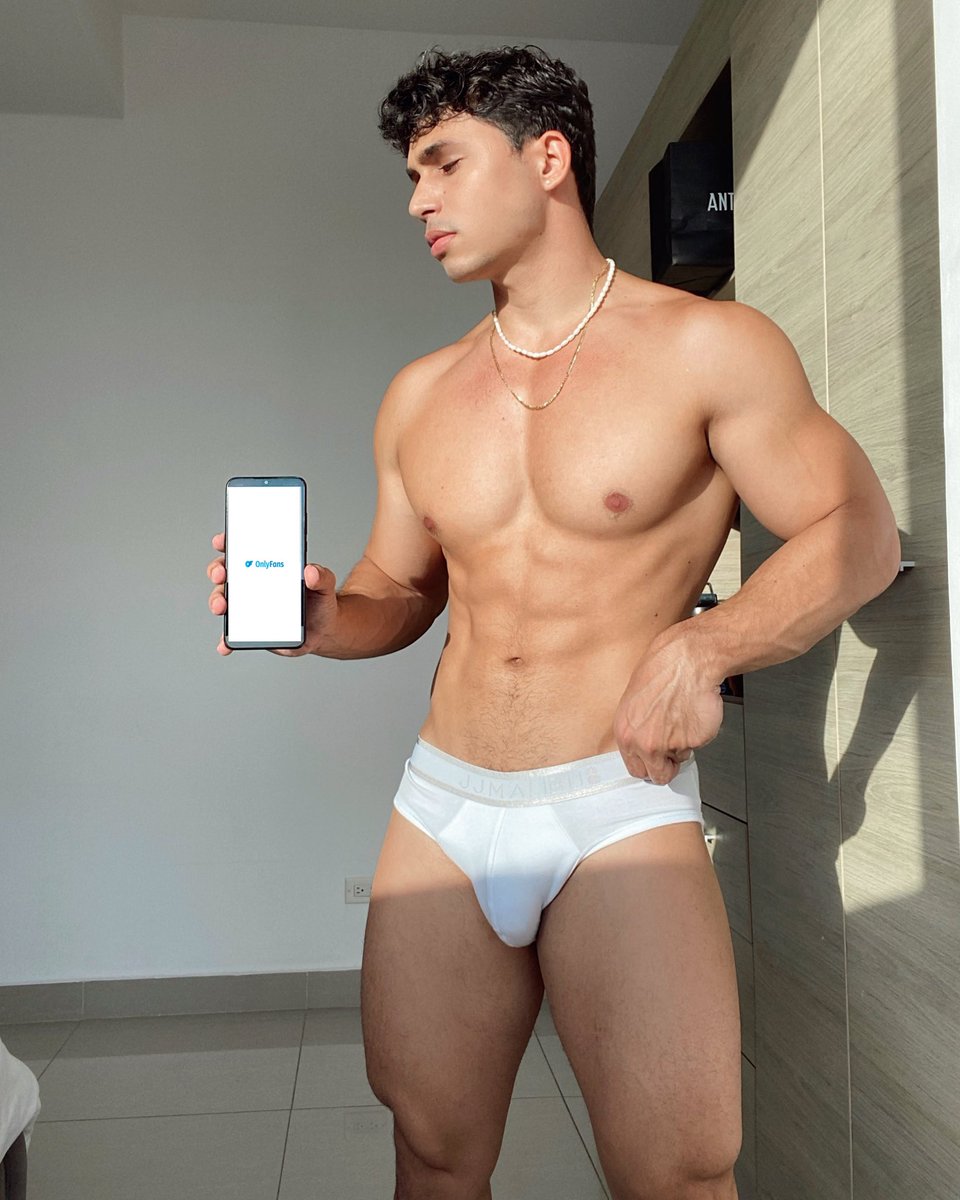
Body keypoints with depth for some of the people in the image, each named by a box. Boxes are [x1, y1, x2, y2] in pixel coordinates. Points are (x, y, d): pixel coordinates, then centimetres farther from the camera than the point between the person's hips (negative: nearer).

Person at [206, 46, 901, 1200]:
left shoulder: (706, 346, -3)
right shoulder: (419, 396, 11)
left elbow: (858, 535, -1)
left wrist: (701, 648, -16)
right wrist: (321, 618, -5)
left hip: (620, 811, -3)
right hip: (441, 808, 4)